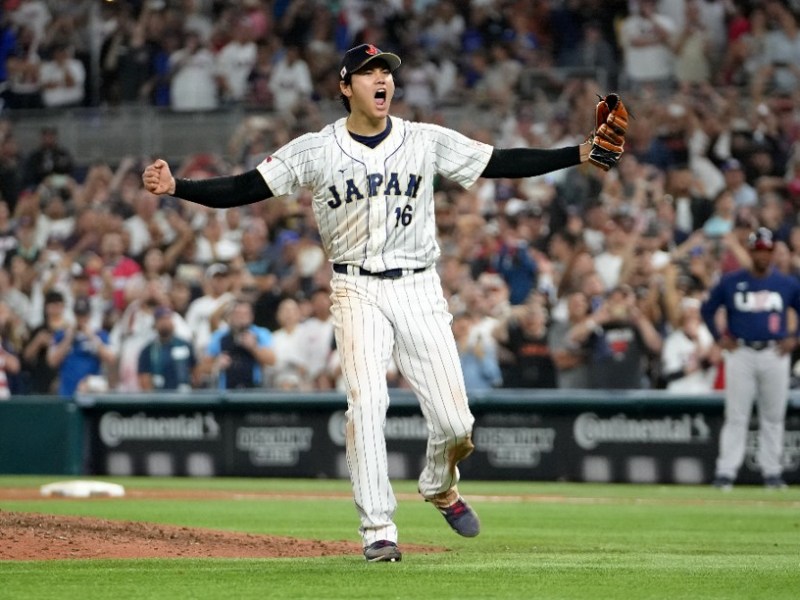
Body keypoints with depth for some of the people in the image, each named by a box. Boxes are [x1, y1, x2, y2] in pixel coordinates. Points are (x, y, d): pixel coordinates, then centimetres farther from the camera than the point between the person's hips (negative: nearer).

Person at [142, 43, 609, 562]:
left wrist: (580, 154, -8)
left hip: (419, 290, 1)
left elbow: (503, 163, 2)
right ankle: (379, 531, -10)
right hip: (358, 292, -1)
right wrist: (176, 187, -16)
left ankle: (440, 485, 31)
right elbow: (243, 188, -3)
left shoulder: (427, 141, 4)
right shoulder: (315, 150, 0)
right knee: (367, 403, -18)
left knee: (456, 424, -4)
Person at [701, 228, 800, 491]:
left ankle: (772, 472, 12)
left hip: (774, 354, 1)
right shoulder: (731, 282, 3)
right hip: (741, 354, -1)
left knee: (773, 417, 5)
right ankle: (726, 472, -4)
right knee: (736, 417, -4)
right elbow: (707, 309, 12)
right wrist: (720, 338, 2)